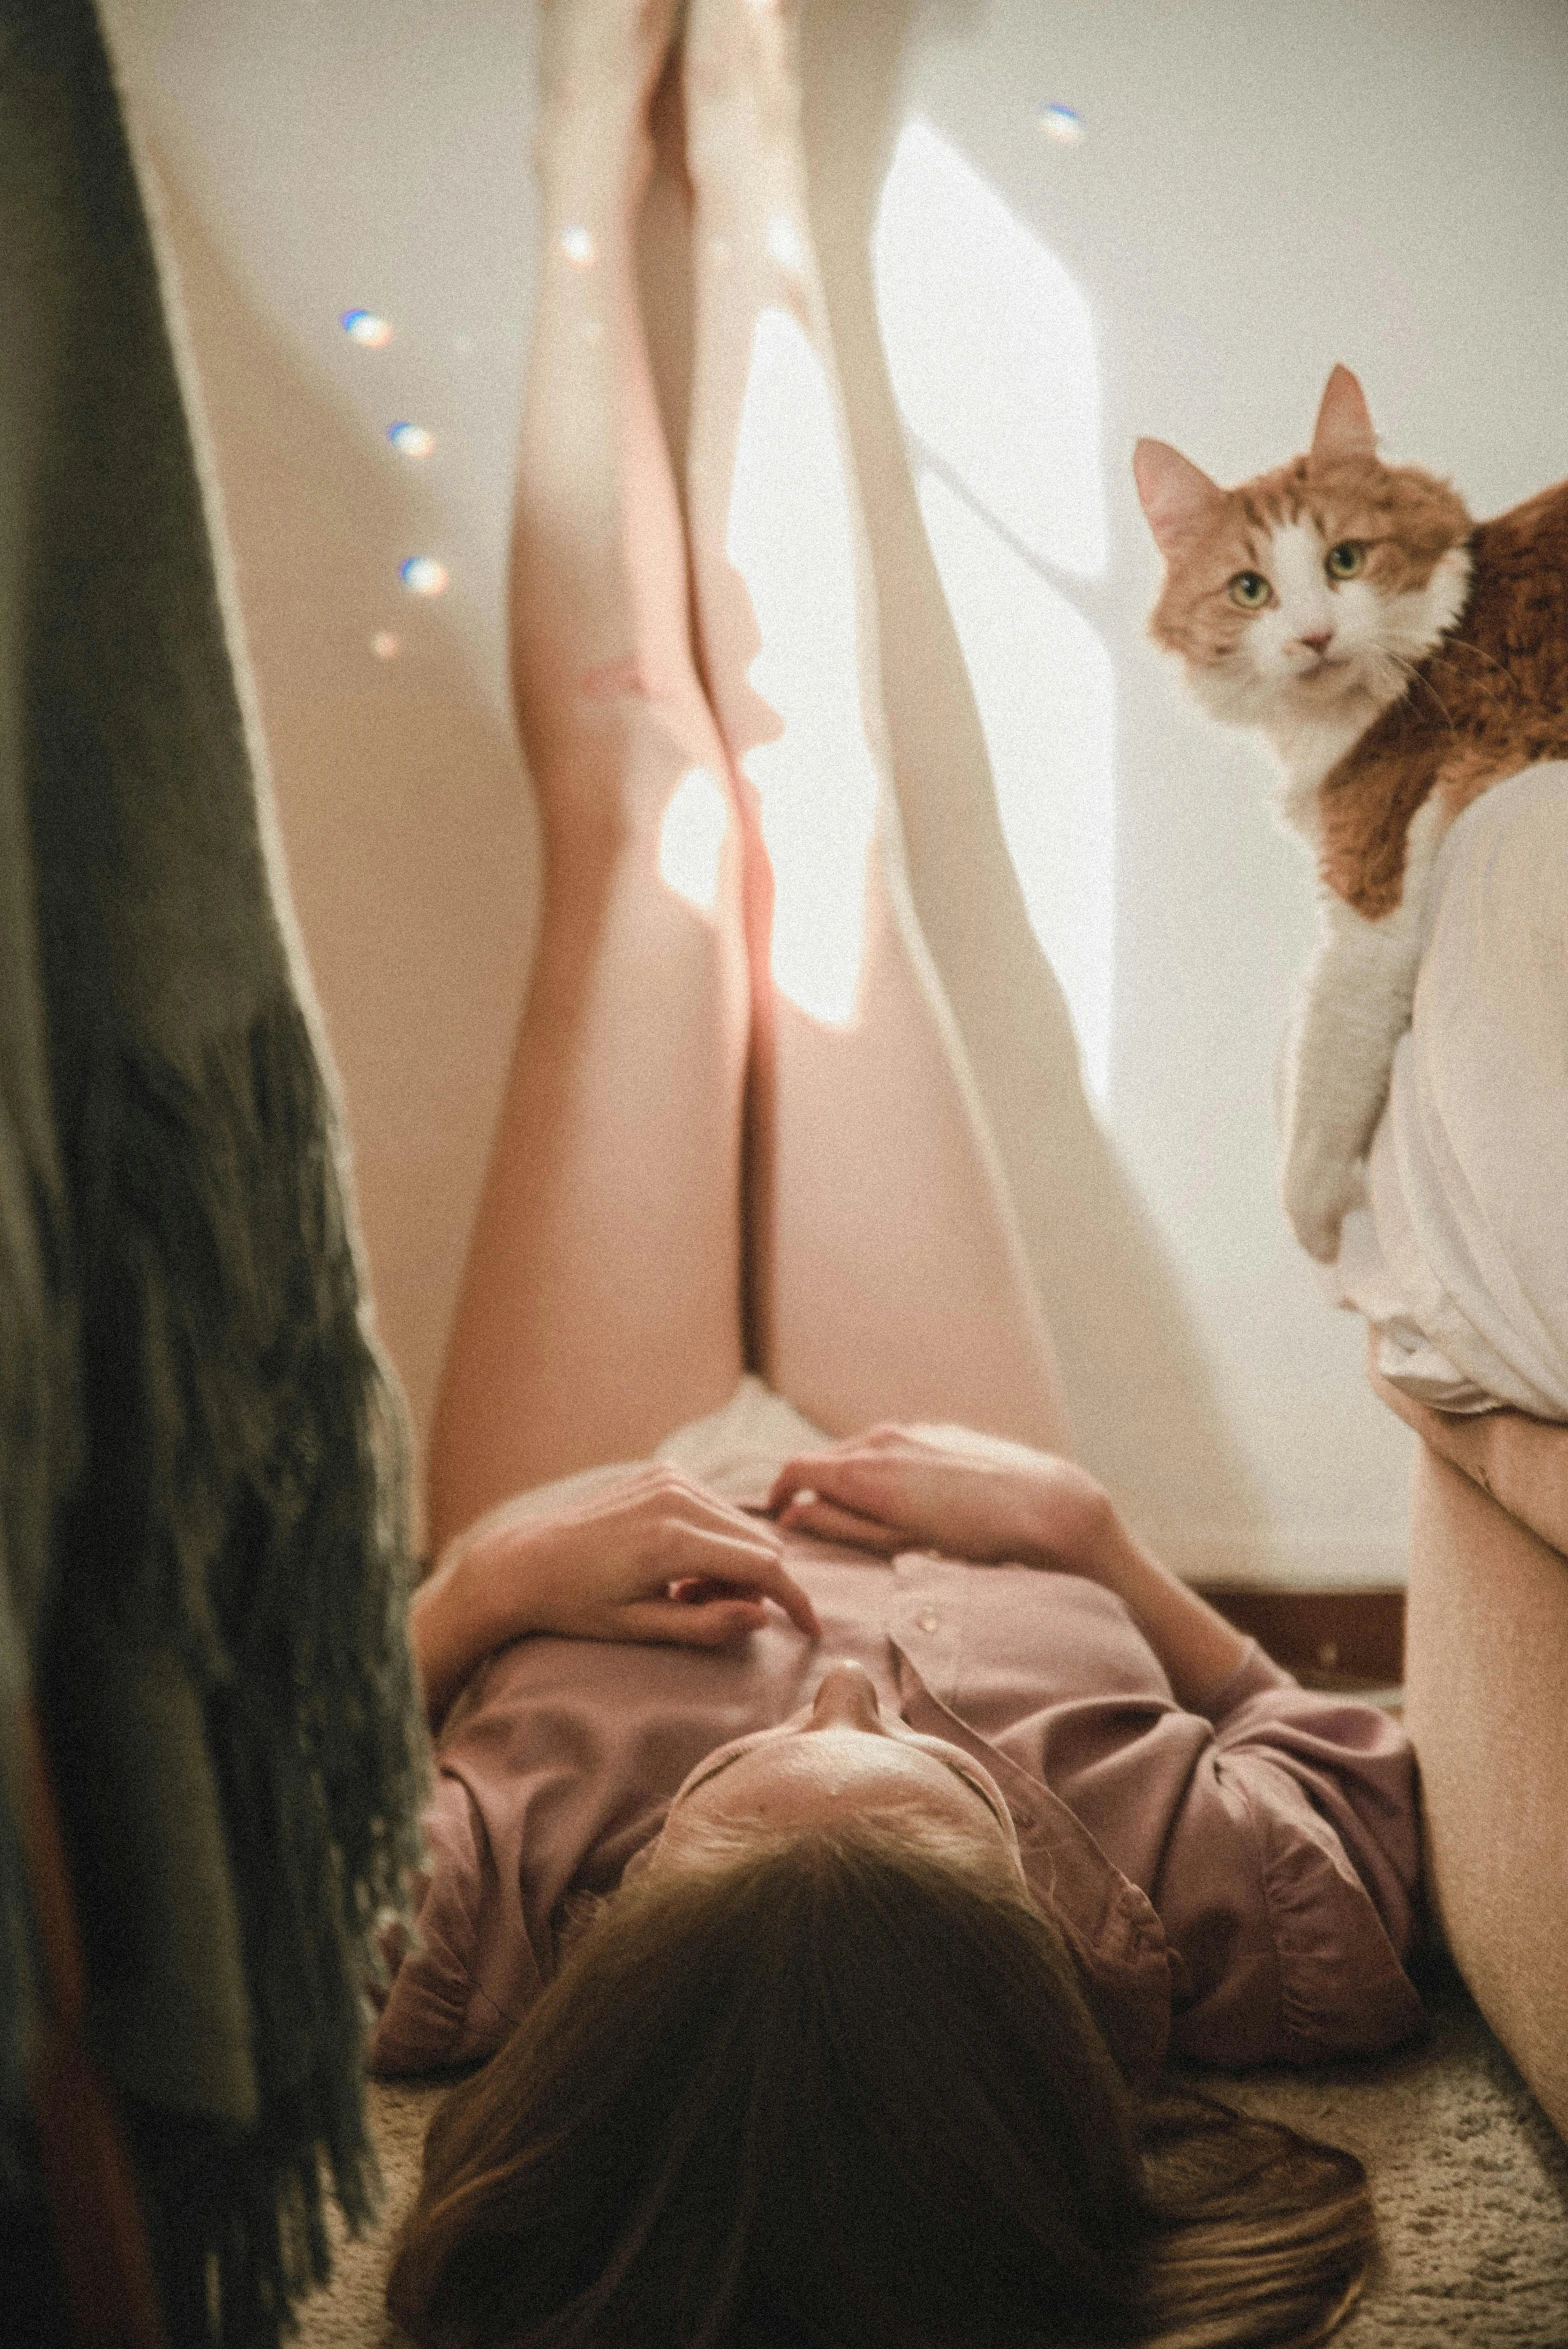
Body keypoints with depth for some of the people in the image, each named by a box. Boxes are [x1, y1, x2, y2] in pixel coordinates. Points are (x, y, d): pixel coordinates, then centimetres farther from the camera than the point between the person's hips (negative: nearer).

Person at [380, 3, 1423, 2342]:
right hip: (962, 1515, 1)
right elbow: (1367, 1816, -18)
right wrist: (1106, 1533, -31)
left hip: (588, 1534, 0)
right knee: (815, 802, 4)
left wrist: (474, 1578, -37)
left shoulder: (500, 1938, -45)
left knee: (646, 803, 1)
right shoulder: (1165, 1918, -42)